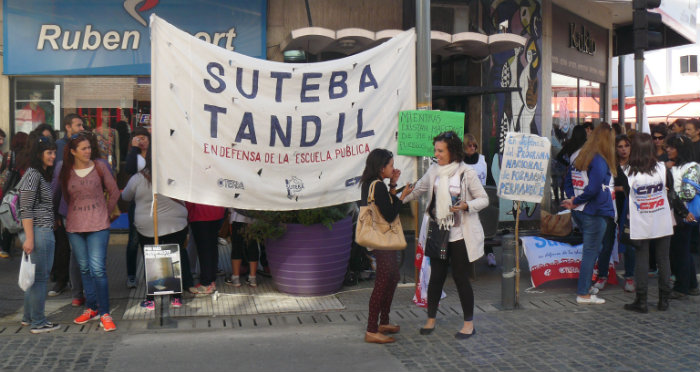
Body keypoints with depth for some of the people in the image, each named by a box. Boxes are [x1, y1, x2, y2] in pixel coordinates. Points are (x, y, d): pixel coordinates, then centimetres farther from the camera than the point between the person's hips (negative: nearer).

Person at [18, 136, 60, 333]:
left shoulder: (43, 175, 17)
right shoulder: (32, 174, -12)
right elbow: (26, 209, -16)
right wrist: (29, 238, -20)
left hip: (46, 231, 10)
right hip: (38, 231, -10)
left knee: (36, 275, 16)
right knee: (40, 276, -4)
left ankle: (29, 317, 26)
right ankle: (38, 322, 3)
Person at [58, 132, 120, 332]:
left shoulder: (99, 167, -1)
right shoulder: (65, 172, 4)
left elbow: (114, 192, 7)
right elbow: (65, 197, 17)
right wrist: (76, 213, 12)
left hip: (98, 226, -3)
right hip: (75, 227, 3)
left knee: (98, 268, -10)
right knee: (84, 269, 10)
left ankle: (104, 313, -4)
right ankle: (90, 308, 22)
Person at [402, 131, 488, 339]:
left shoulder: (467, 173, -9)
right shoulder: (433, 171, 5)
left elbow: (484, 199, -5)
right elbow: (417, 191, 18)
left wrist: (466, 206, -21)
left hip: (460, 235, -4)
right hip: (438, 233, 4)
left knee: (461, 277, 2)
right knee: (436, 276, 7)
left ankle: (469, 323, 16)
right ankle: (431, 320, 21)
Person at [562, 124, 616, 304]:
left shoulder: (579, 158, 10)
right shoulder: (600, 161, -15)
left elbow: (568, 181, 17)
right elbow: (593, 189, -21)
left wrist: (573, 200, 7)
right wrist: (576, 202, -8)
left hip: (578, 213, 8)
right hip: (595, 213, -8)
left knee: (592, 249, 18)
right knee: (591, 252, 0)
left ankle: (584, 289, 19)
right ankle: (583, 293, 5)